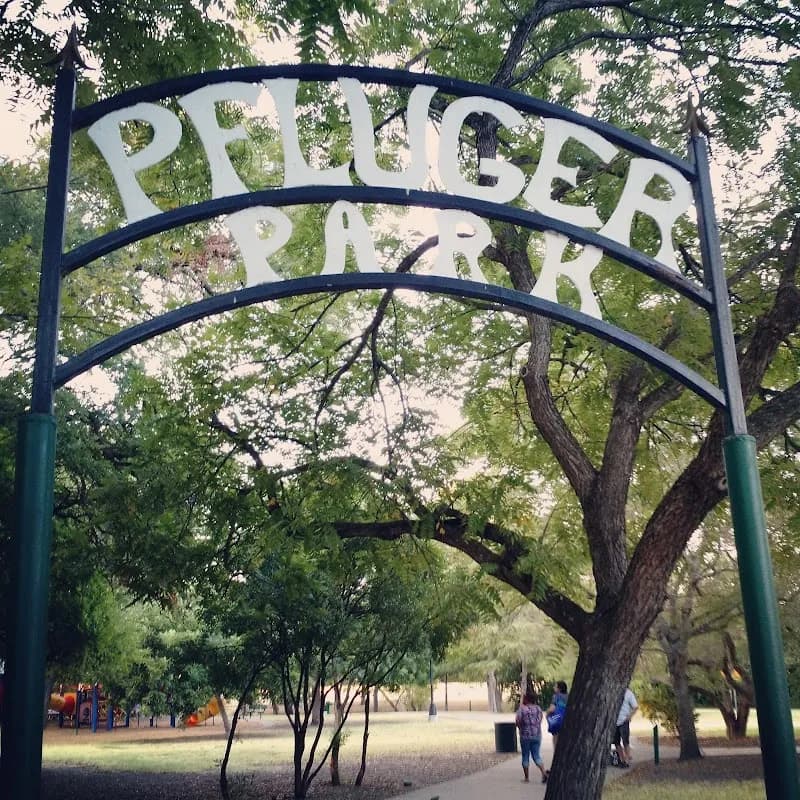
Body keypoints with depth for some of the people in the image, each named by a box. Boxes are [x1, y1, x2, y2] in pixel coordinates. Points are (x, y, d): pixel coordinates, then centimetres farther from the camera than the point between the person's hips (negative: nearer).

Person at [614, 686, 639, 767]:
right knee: (616, 742, 9)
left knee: (625, 742, -2)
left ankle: (627, 761, 6)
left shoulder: (628, 693, -5)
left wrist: (629, 717, -14)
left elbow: (636, 707, -6)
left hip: (623, 722, -6)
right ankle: (622, 760, 20)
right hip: (615, 721, 6)